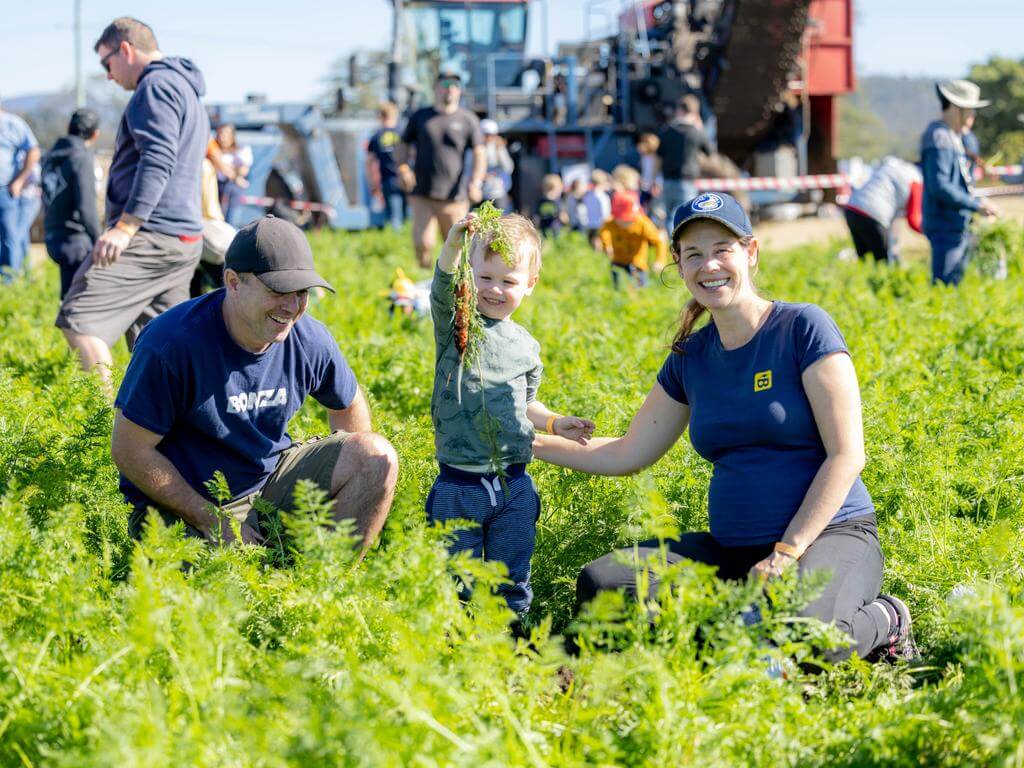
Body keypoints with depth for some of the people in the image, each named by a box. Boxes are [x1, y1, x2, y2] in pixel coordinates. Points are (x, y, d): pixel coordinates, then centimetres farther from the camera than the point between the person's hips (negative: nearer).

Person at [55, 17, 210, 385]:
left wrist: (126, 226, -25)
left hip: (149, 235, -10)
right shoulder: (187, 93, 25)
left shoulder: (157, 86, -8)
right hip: (184, 236, 10)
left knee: (79, 320, -14)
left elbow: (157, 160, -20)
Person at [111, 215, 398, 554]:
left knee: (379, 457, -12)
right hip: (185, 508, -6)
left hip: (269, 479, 6)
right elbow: (130, 450, -17)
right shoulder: (172, 344, -21)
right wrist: (213, 522, -17)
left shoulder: (310, 340, -5)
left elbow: (348, 406, 17)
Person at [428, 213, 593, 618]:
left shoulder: (526, 346, 10)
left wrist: (554, 422, 5)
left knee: (512, 581, 8)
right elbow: (444, 286, -24)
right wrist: (453, 246, -43)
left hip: (513, 485, 3)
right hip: (458, 487, -3)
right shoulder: (456, 324, -3)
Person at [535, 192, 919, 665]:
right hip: (731, 550, 6)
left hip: (829, 536, -6)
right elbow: (627, 454, 21)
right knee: (600, 585, -15)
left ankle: (880, 623, -5)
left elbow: (847, 454, -11)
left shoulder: (803, 327, -7)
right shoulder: (691, 358, 11)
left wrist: (788, 553, -17)